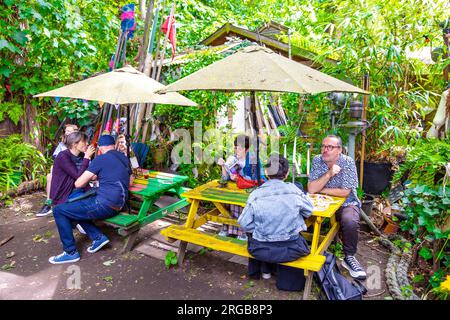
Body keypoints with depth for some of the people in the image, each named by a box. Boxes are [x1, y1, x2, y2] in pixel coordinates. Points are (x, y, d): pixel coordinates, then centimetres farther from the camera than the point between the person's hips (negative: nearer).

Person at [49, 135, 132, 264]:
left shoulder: (101, 159, -9)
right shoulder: (124, 158, 12)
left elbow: (78, 184, -8)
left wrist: (88, 180, 15)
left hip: (104, 205, -8)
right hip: (118, 205, 8)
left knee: (58, 210, 2)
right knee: (75, 207, 26)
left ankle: (71, 252, 6)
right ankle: (98, 237, 14)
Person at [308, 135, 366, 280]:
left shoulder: (347, 162, -15)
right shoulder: (317, 160, -6)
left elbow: (344, 193, -19)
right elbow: (311, 189, -16)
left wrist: (320, 189, -12)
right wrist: (329, 174, -26)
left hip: (346, 204, -2)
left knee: (350, 221, -33)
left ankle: (349, 257, -7)